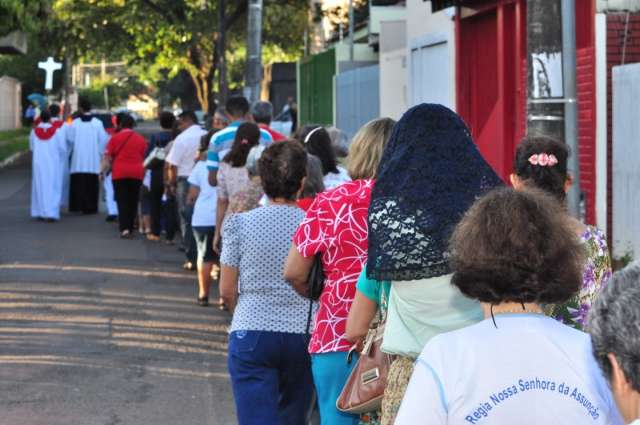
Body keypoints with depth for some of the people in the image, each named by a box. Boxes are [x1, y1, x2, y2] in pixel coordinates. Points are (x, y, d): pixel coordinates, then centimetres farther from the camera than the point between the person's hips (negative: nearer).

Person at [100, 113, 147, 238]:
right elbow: (144, 157, 16)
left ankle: (124, 228, -16)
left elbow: (107, 157, -3)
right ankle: (131, 229, 14)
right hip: (137, 173, 2)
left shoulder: (115, 138, -1)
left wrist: (102, 171, 4)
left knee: (122, 201, -1)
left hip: (119, 174, -2)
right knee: (133, 202, 10)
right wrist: (144, 171, 29)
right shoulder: (141, 139, 7)